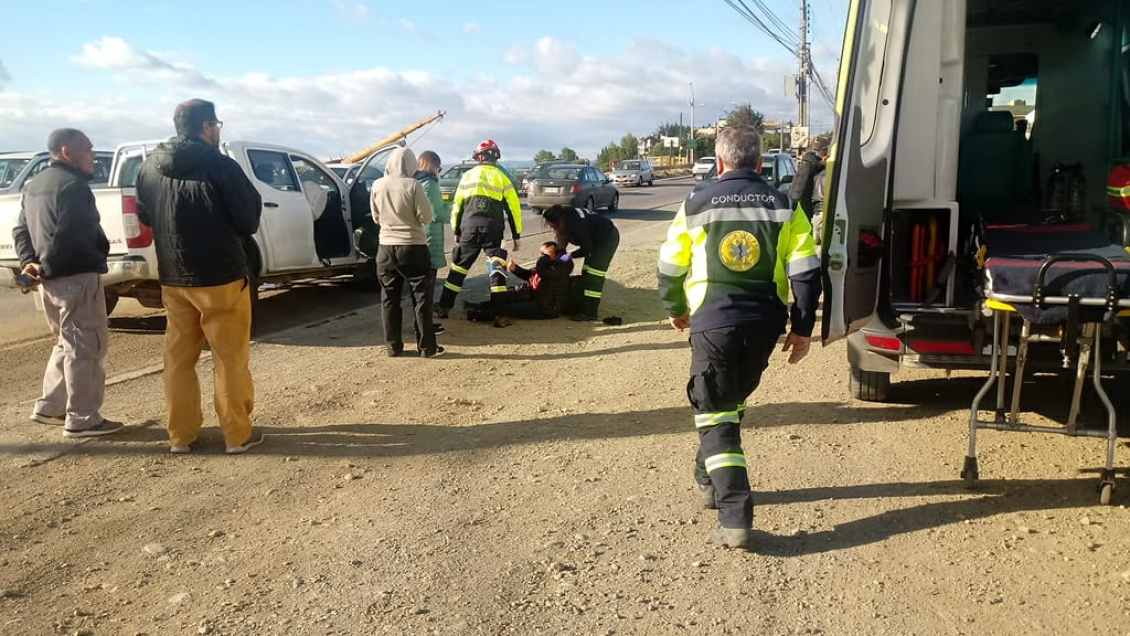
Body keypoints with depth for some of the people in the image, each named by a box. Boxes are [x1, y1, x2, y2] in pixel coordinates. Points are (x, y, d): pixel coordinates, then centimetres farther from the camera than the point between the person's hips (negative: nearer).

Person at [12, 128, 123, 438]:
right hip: (77, 276, -10)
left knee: (67, 343, 21)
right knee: (86, 346, -3)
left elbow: (21, 230, 16)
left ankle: (49, 407, 26)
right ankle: (82, 419, 1)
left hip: (53, 278, 10)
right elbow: (69, 236, -22)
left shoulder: (33, 186, 18)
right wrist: (47, 269, -12)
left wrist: (29, 262, 3)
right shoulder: (74, 185, -14)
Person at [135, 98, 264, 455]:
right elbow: (249, 220, -9)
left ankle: (180, 435, 19)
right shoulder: (220, 166, -13)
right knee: (230, 359, 4)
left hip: (172, 278, 5)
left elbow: (144, 216, 17)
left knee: (178, 358, 13)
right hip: (221, 276, -5)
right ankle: (238, 434, 10)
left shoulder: (150, 167, 4)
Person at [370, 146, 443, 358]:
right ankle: (426, 347, 8)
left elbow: (376, 217, 10)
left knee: (390, 298, 11)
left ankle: (393, 346, 14)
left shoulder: (378, 186, -1)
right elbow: (425, 217, -11)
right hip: (413, 247, -4)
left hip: (386, 247, 4)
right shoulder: (412, 185, -14)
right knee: (422, 297, 5)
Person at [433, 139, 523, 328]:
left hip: (470, 227, 2)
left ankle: (443, 307, 18)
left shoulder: (468, 175, 12)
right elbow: (513, 207, 4)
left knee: (459, 266, 14)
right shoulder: (501, 177, 6)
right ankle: (500, 315, -4)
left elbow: (457, 205, 12)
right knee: (497, 270, 2)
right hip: (493, 229, -2)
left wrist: (456, 231, 20)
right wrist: (516, 235, 9)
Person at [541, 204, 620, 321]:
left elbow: (587, 249, -25)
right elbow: (562, 242, 4)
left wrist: (570, 256, -16)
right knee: (586, 273, 8)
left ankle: (589, 312, -12)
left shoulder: (575, 224, -33)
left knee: (594, 275, -13)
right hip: (597, 238, 9)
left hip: (608, 237, -9)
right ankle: (586, 306, 14)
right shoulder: (566, 216, -7)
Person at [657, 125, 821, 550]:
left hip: (713, 324, -3)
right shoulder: (784, 207, 4)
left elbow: (670, 268, 6)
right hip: (763, 324, 3)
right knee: (732, 402, 24)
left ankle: (736, 518, -6)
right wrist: (802, 328, 8)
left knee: (715, 415, 2)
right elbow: (805, 273, 0)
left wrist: (676, 310, 23)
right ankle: (710, 479, 39)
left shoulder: (696, 205, 0)